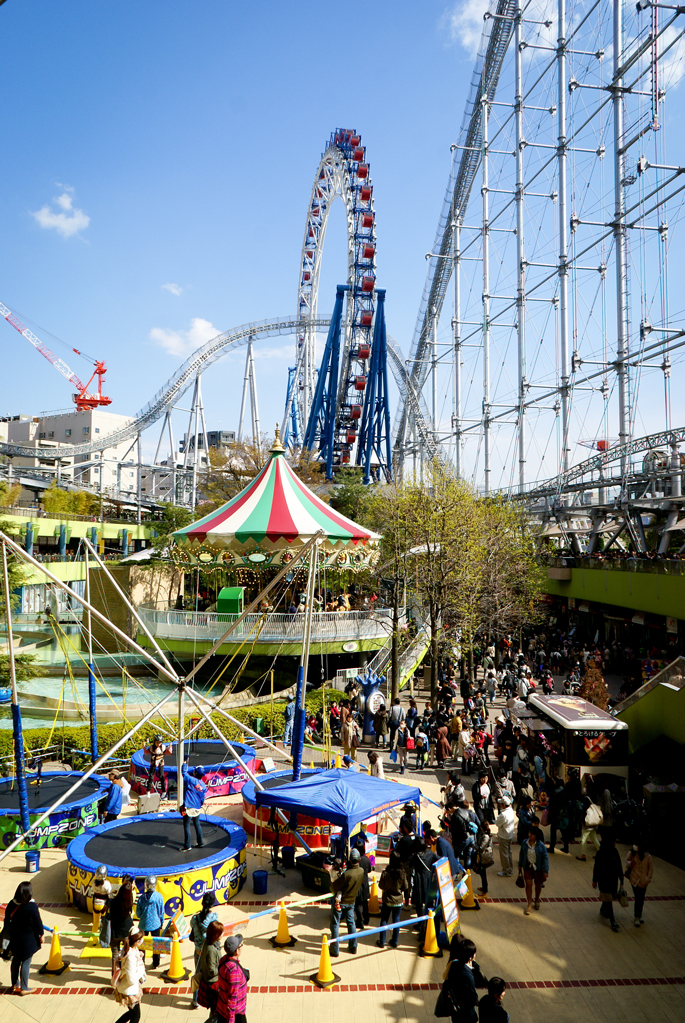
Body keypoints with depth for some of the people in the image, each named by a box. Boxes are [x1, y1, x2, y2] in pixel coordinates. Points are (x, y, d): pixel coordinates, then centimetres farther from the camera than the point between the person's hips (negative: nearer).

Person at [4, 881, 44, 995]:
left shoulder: (11, 904, -9)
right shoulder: (32, 907, -24)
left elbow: (7, 921, 2)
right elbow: (38, 923, -14)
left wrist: (9, 936, 17)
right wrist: (41, 935, 3)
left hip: (14, 938, 5)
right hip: (28, 940, -5)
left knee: (15, 961, 20)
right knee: (26, 963, 7)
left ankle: (15, 985, 34)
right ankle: (24, 988, 18)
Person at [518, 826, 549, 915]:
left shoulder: (540, 845, -18)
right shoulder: (525, 843, -8)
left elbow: (545, 858, -13)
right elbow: (521, 854, 6)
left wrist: (546, 871, -14)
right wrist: (520, 865, 14)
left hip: (538, 868, -1)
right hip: (528, 867, 1)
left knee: (538, 884, 15)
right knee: (528, 884, -4)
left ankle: (537, 900, 41)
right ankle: (529, 904, 9)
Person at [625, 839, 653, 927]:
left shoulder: (647, 856, -9)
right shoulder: (632, 853, -7)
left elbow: (651, 868, 1)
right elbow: (627, 861, 9)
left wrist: (648, 878, -4)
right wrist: (629, 863, -14)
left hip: (643, 881, 1)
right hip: (634, 879, -1)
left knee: (641, 899, 13)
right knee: (638, 898, -4)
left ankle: (639, 916, 31)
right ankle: (637, 918, 9)